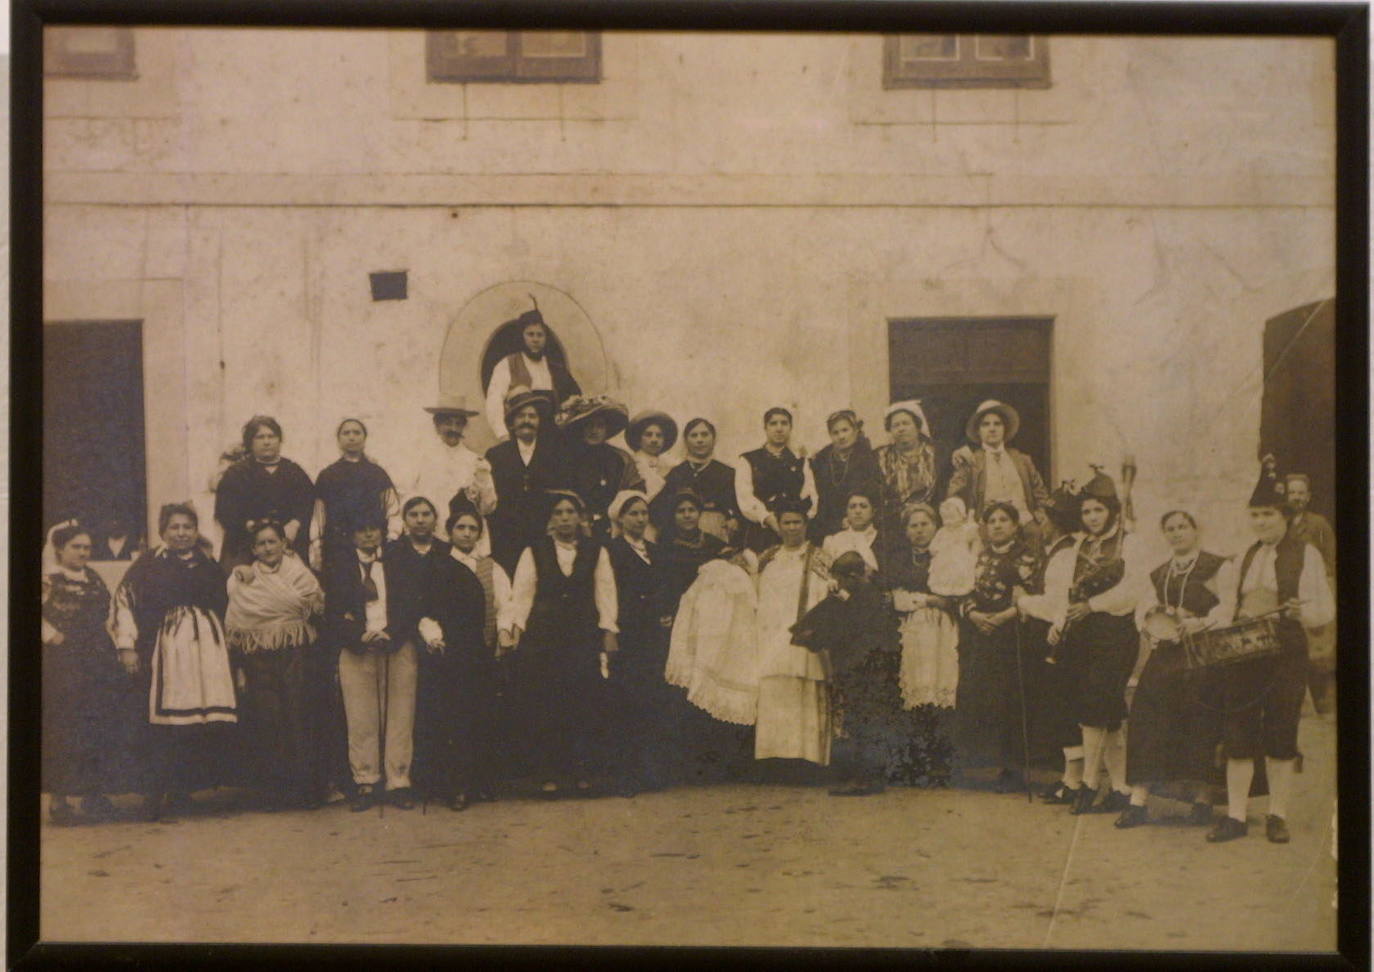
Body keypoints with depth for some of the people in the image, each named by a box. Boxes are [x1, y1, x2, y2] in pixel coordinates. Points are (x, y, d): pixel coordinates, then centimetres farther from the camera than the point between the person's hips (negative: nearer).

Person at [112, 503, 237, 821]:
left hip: (206, 650, 4)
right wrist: (127, 645, -6)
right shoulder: (149, 565, 5)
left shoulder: (209, 566, 16)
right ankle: (156, 795, -5)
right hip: (164, 648, -3)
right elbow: (125, 599, 0)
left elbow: (224, 609, 23)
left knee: (205, 722, -3)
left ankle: (182, 791, 9)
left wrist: (226, 646, 15)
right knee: (163, 722, -9)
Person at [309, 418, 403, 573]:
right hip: (335, 551, 0)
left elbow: (394, 512, 6)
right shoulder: (328, 475, 12)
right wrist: (315, 553, 2)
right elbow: (317, 516, 9)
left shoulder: (378, 474, 12)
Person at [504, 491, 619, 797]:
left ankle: (581, 772, 3)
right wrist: (517, 626, -4)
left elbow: (605, 592, 7)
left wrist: (608, 631, 0)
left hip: (583, 636, 0)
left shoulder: (596, 552, 10)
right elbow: (522, 592, 5)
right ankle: (549, 774, 5)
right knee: (544, 707, -2)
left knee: (584, 702, -6)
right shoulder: (534, 552, 8)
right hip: (542, 636, 0)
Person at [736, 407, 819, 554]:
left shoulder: (799, 461, 18)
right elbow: (745, 498, -1)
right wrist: (769, 519, -16)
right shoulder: (749, 461, 12)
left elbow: (810, 497, 6)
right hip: (760, 534, -1)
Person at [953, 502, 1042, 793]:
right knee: (977, 694, 2)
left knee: (1007, 698, -8)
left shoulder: (1026, 555, -3)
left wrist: (1003, 616, -16)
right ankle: (1000, 764, 9)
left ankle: (1012, 767, 0)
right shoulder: (984, 555, 17)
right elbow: (970, 592, 16)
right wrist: (973, 613, -4)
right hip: (979, 633, 6)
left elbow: (1032, 596, -9)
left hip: (1009, 635, -6)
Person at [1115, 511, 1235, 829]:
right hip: (1164, 655, 5)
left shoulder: (1218, 566, 3)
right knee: (1149, 719, -4)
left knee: (1198, 724, -8)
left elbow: (1227, 606, -8)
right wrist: (1150, 626, -6)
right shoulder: (1159, 574, 21)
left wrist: (1198, 625, -21)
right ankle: (1138, 800, -6)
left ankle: (1202, 799, 3)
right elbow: (1143, 608, 14)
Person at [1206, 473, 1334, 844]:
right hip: (1241, 653, 5)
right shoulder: (1247, 556, 18)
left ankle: (1278, 817, 11)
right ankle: (1235, 816, 7)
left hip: (1285, 653, -5)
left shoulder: (1306, 554, 1)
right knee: (1237, 734, 1)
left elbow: (1324, 609, -5)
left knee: (1280, 735, 0)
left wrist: (1301, 612, -25)